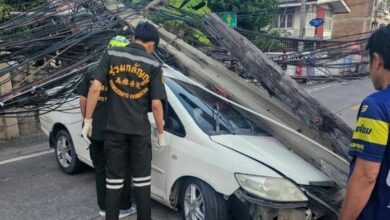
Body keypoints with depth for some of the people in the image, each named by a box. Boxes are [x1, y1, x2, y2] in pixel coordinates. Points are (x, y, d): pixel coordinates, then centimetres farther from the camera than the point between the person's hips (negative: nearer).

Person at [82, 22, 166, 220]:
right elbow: (156, 104, -5)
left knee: (114, 179, 11)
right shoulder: (153, 65, -2)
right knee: (141, 180, 11)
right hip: (140, 130, -1)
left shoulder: (111, 54, 1)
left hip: (114, 128, 1)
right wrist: (161, 134, 5)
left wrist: (87, 120, 1)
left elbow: (95, 88, -6)